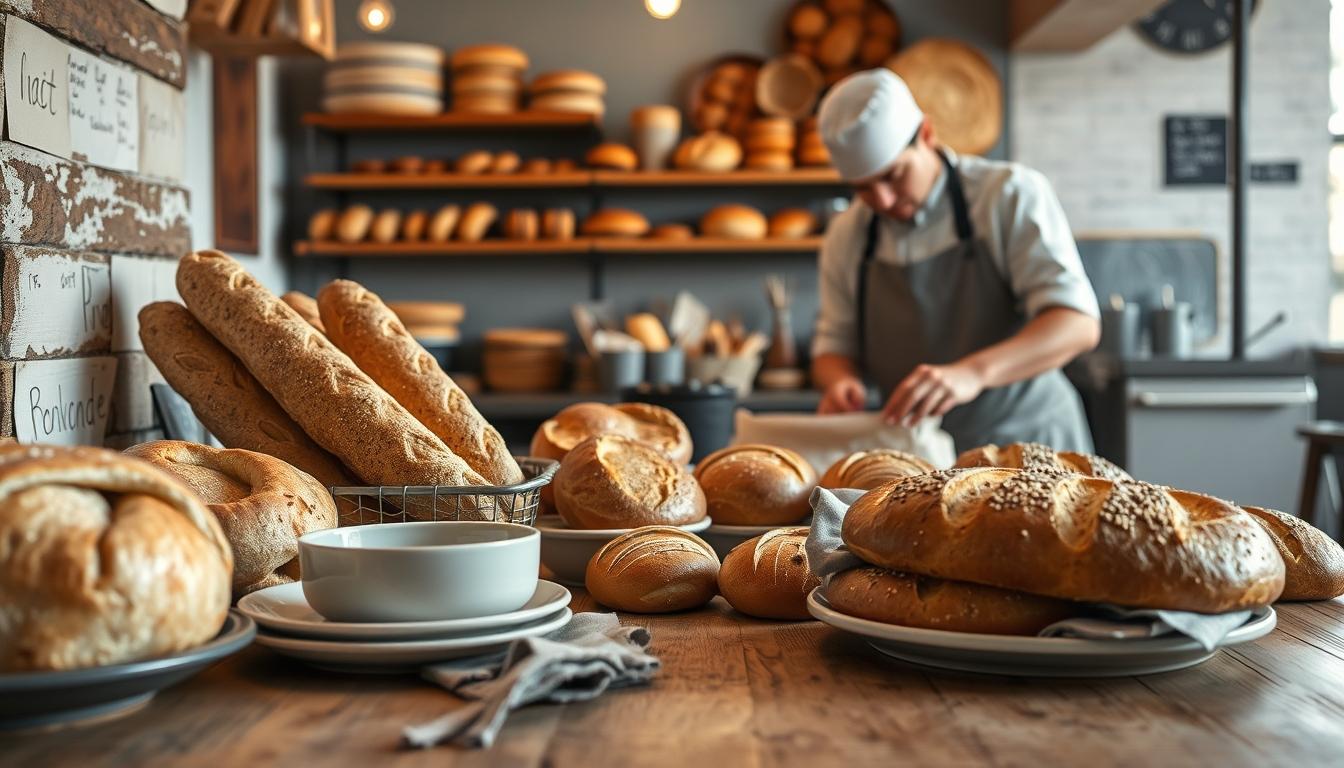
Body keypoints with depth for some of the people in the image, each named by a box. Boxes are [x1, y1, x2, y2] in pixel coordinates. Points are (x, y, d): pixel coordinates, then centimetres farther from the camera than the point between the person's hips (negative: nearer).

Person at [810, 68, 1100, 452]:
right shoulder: (846, 236, 6)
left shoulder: (1011, 194, -6)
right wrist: (839, 380, -9)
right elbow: (834, 345, 16)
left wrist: (973, 372, -31)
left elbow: (1079, 324, -14)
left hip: (1029, 445, -5)